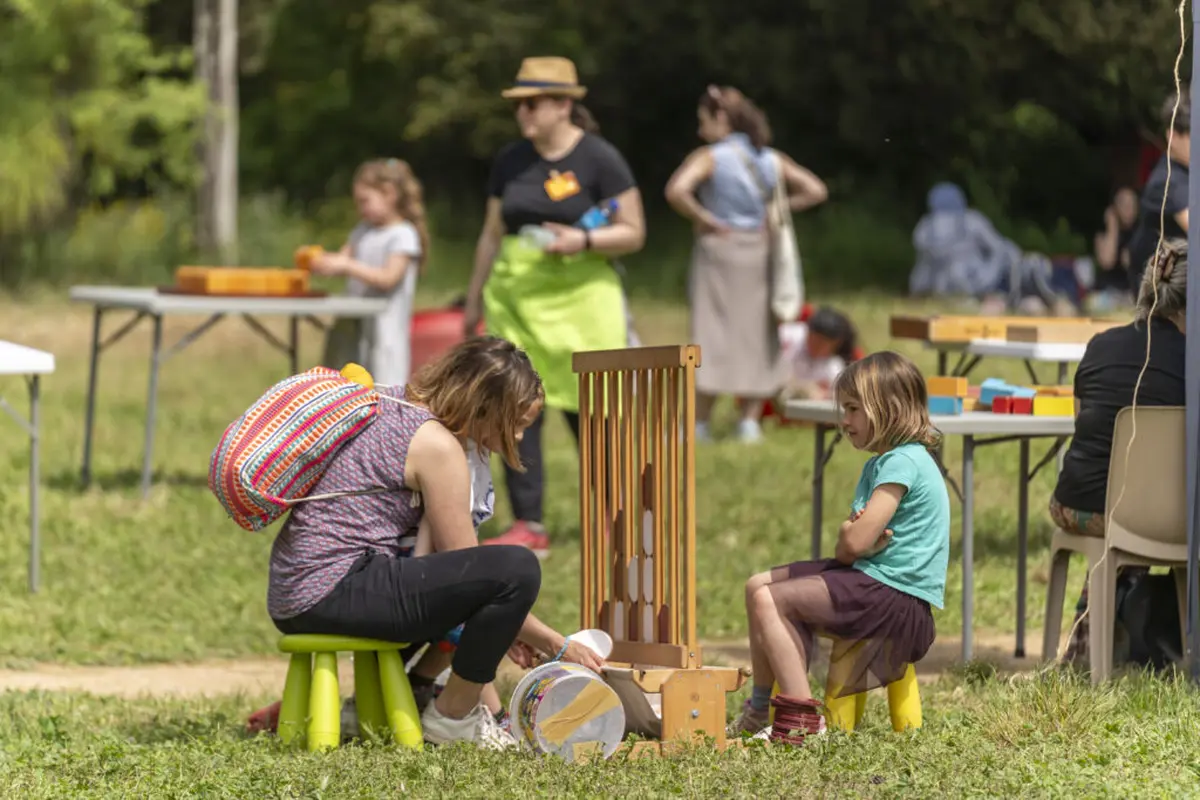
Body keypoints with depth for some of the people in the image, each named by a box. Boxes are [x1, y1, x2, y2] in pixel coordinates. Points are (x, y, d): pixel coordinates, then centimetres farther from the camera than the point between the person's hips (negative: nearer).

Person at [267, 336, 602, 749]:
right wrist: (557, 646, -1)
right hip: (334, 593, -11)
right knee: (517, 570, -20)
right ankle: (453, 717, -4)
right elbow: (466, 569, -8)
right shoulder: (436, 445, -12)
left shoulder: (390, 404, 15)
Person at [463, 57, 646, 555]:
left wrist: (583, 241, -20)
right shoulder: (510, 163, 11)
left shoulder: (598, 159, -4)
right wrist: (475, 301, 20)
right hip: (515, 299, 5)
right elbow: (492, 234, 18)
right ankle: (528, 528, 3)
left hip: (580, 299, -5)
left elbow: (633, 233, -4)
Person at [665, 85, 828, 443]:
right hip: (759, 252, 4)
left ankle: (699, 424, 0)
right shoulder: (772, 161, 6)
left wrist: (703, 219, -11)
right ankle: (750, 421, 9)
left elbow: (677, 191, -25)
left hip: (719, 249, -4)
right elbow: (816, 190, 8)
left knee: (712, 333, -1)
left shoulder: (709, 158, -9)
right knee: (755, 334, 10)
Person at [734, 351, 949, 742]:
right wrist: (851, 533, -10)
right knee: (758, 586, 10)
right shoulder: (878, 464, 19)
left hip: (898, 600, -11)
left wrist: (847, 541, 4)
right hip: (868, 580, 11)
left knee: (769, 600, -19)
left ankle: (804, 720, -24)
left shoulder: (903, 463, -15)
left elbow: (854, 544, -20)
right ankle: (760, 707, 11)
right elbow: (849, 539, 14)